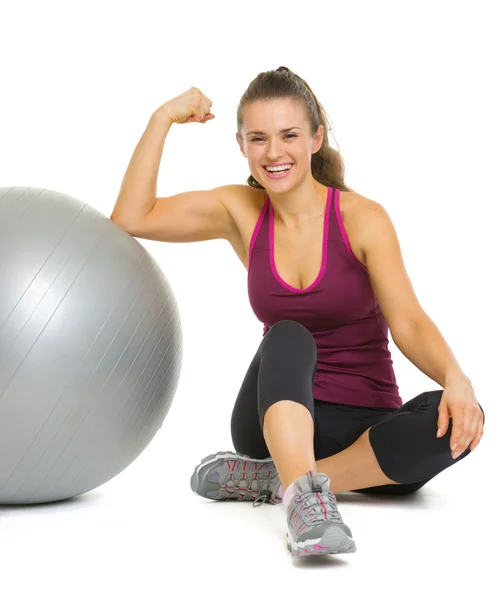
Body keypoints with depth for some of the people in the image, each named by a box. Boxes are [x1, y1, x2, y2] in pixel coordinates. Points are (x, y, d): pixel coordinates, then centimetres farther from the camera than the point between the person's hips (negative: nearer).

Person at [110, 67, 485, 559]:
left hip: (363, 427, 0)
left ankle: (274, 478, -26)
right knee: (288, 338, -30)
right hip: (281, 414, 1)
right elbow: (131, 219, -5)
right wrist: (163, 118, -7)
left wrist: (456, 380, -37)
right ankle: (304, 497, -46)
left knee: (455, 421, -30)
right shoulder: (241, 211, 1)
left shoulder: (362, 217, -8)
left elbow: (408, 322, -18)